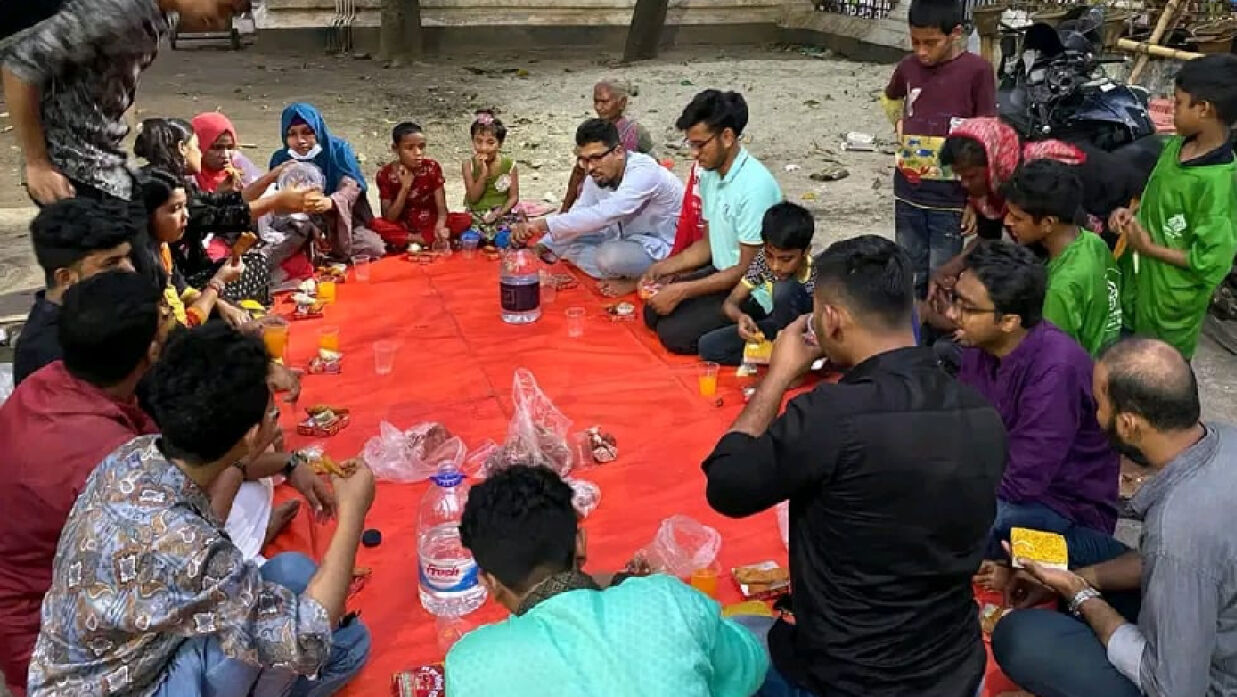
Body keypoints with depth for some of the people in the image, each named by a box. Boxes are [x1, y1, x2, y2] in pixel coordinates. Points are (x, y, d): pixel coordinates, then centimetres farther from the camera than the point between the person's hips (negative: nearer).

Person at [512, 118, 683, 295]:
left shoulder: (643, 171, -30)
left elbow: (603, 214, -43)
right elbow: (577, 215, 2)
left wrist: (544, 224, -45)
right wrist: (543, 246, -14)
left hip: (661, 246, -8)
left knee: (610, 256, -36)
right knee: (562, 240, -3)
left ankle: (642, 278, -6)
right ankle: (623, 275, -9)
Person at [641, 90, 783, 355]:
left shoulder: (756, 186, -26)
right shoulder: (709, 174, 0)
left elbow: (748, 270, -22)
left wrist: (682, 290, -20)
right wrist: (665, 267, -1)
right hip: (720, 272, 9)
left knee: (673, 333, -15)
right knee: (653, 313, 3)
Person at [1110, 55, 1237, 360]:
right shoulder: (1176, 146, -3)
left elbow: (1211, 262, -26)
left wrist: (1149, 248, -20)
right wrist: (1131, 213, -4)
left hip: (1170, 304, -8)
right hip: (1136, 282, 8)